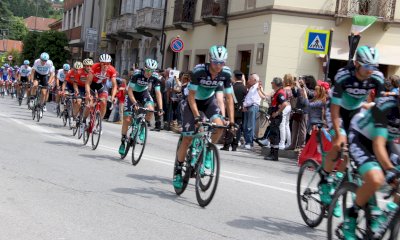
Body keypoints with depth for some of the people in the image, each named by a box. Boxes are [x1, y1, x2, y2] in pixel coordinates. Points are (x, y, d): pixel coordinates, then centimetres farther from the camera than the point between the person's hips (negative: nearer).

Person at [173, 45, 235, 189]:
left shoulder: (226, 73, -20)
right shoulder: (199, 71, -31)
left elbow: (229, 98, -13)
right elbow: (191, 96, -27)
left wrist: (231, 121, -18)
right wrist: (197, 117, -35)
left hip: (209, 100, 3)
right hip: (193, 101, -3)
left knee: (219, 125, -27)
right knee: (187, 139, -8)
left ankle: (208, 151, 0)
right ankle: (178, 171, 9)